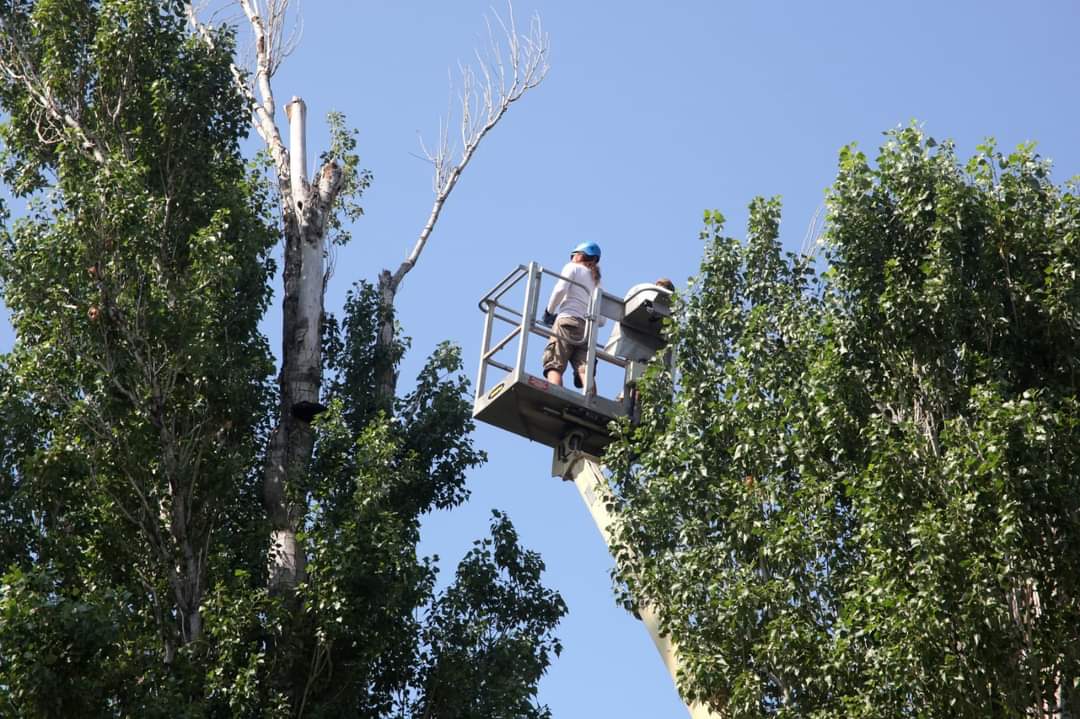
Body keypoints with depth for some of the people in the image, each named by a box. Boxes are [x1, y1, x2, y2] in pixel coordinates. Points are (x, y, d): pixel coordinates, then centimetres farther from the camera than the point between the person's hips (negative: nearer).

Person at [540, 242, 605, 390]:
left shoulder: (573, 267, 16)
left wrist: (549, 311, 5)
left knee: (554, 365, -15)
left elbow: (561, 289, -5)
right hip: (587, 329, 5)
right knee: (584, 369, -11)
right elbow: (601, 320, 21)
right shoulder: (596, 282, 32)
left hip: (568, 319, -5)